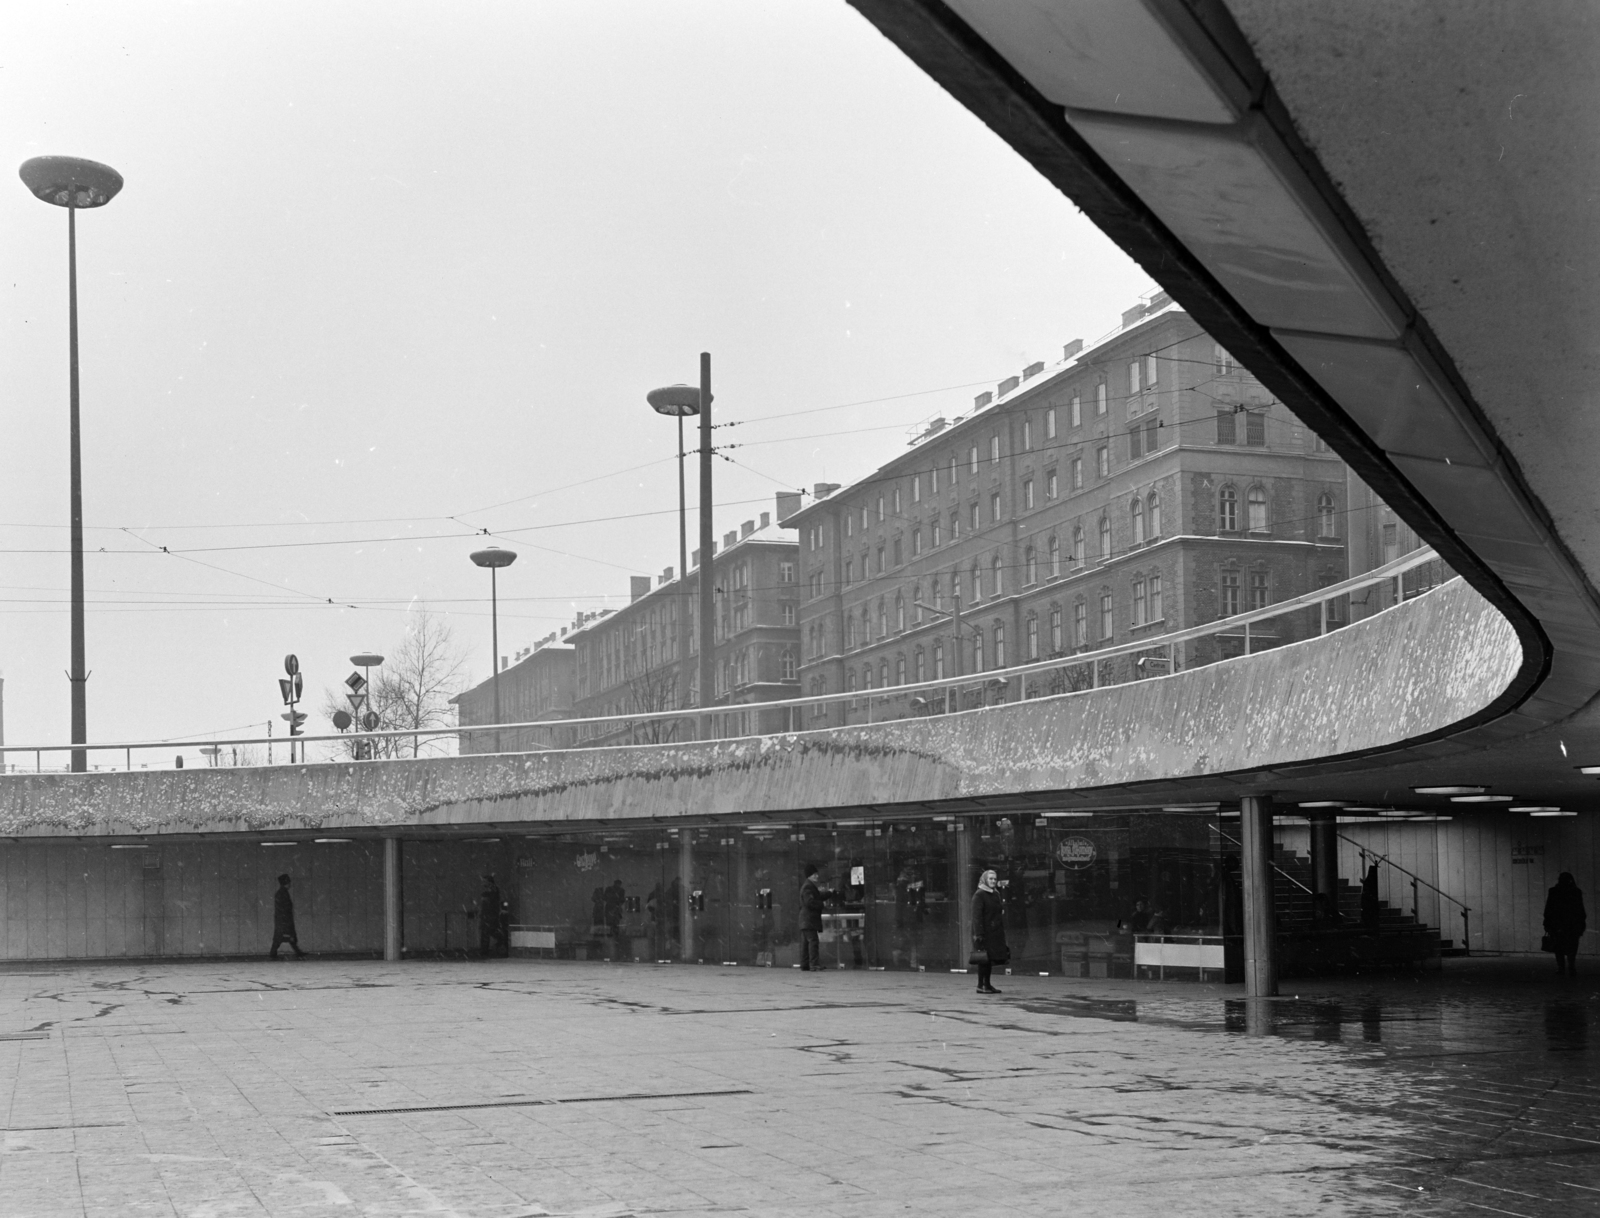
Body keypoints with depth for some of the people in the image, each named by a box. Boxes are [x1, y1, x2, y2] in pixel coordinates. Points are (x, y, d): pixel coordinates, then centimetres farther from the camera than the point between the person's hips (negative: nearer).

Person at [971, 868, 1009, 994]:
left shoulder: (995, 894, 17)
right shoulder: (979, 895, -10)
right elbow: (977, 916, -16)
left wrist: (1001, 932, 20)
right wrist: (978, 934, -22)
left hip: (995, 932, 8)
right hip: (984, 931, -8)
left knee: (990, 958, 9)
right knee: (984, 959, -7)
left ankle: (987, 984, 14)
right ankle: (981, 985, -3)